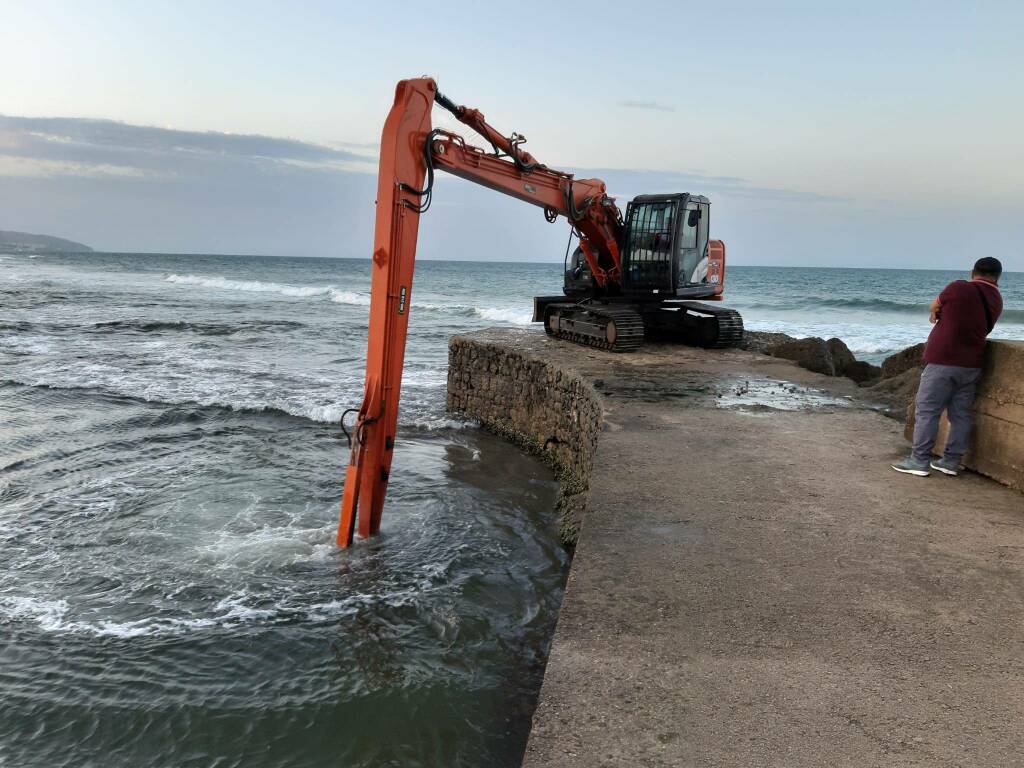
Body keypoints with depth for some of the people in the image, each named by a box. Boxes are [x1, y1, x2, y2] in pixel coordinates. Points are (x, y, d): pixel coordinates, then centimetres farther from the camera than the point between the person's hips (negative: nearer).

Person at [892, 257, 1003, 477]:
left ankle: (920, 460, -2)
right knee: (961, 414, 10)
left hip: (942, 362, -6)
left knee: (926, 411, -2)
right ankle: (951, 461, 14)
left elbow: (935, 307, 6)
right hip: (972, 365, 6)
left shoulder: (959, 288, -9)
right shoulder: (996, 300, 9)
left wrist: (938, 313, 27)